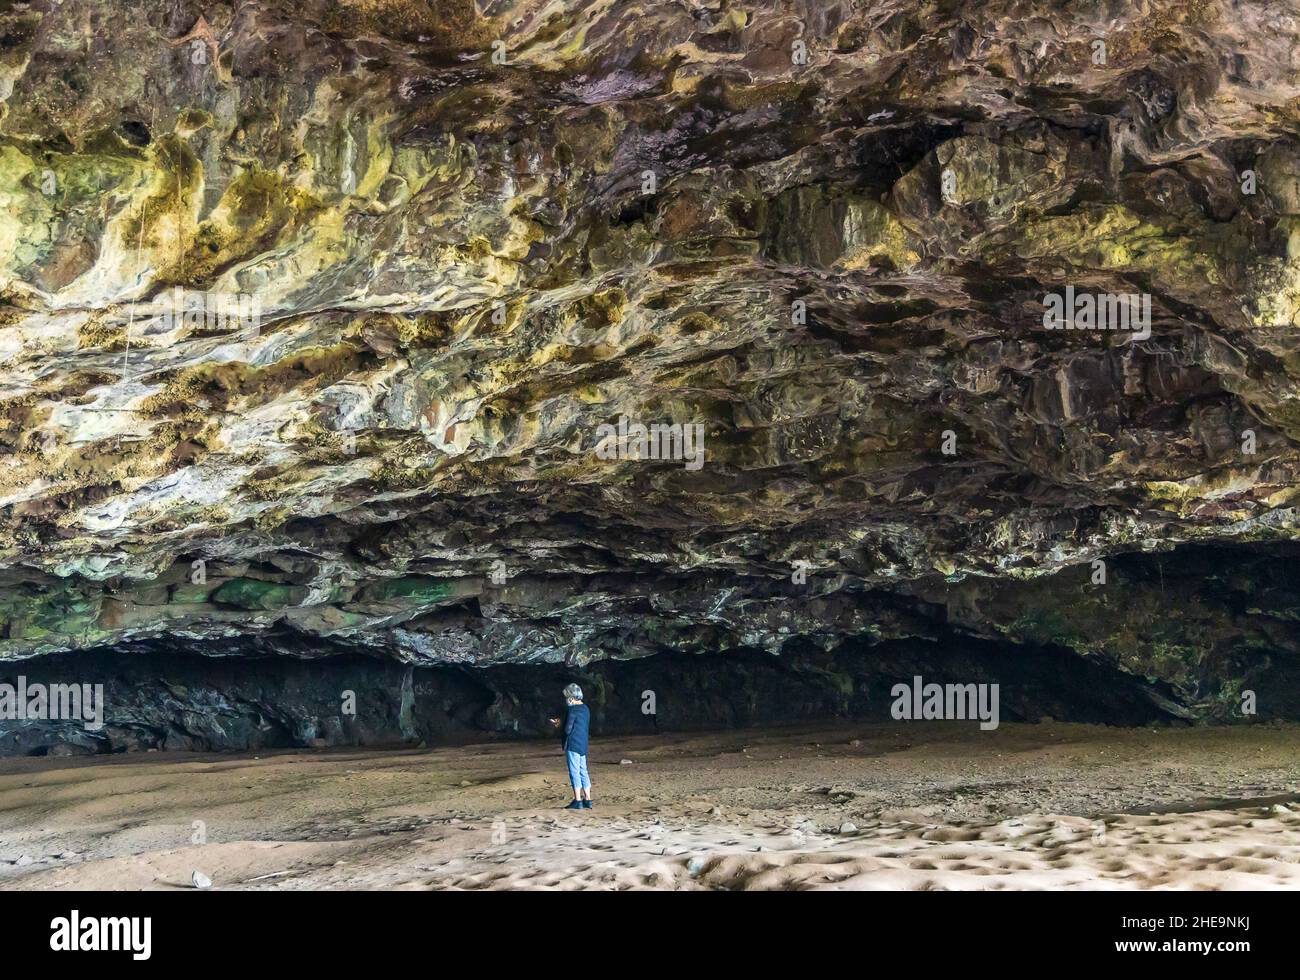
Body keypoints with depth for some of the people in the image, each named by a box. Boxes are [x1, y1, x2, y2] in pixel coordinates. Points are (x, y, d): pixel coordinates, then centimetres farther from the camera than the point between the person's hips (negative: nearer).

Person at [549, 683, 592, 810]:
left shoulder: (572, 710, -14)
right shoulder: (585, 709, 12)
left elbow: (567, 730, -17)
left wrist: (558, 725, 3)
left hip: (572, 745, -8)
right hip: (583, 745, 8)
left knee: (574, 772, -5)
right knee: (583, 772, 11)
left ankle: (577, 801, -5)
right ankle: (587, 800, 12)